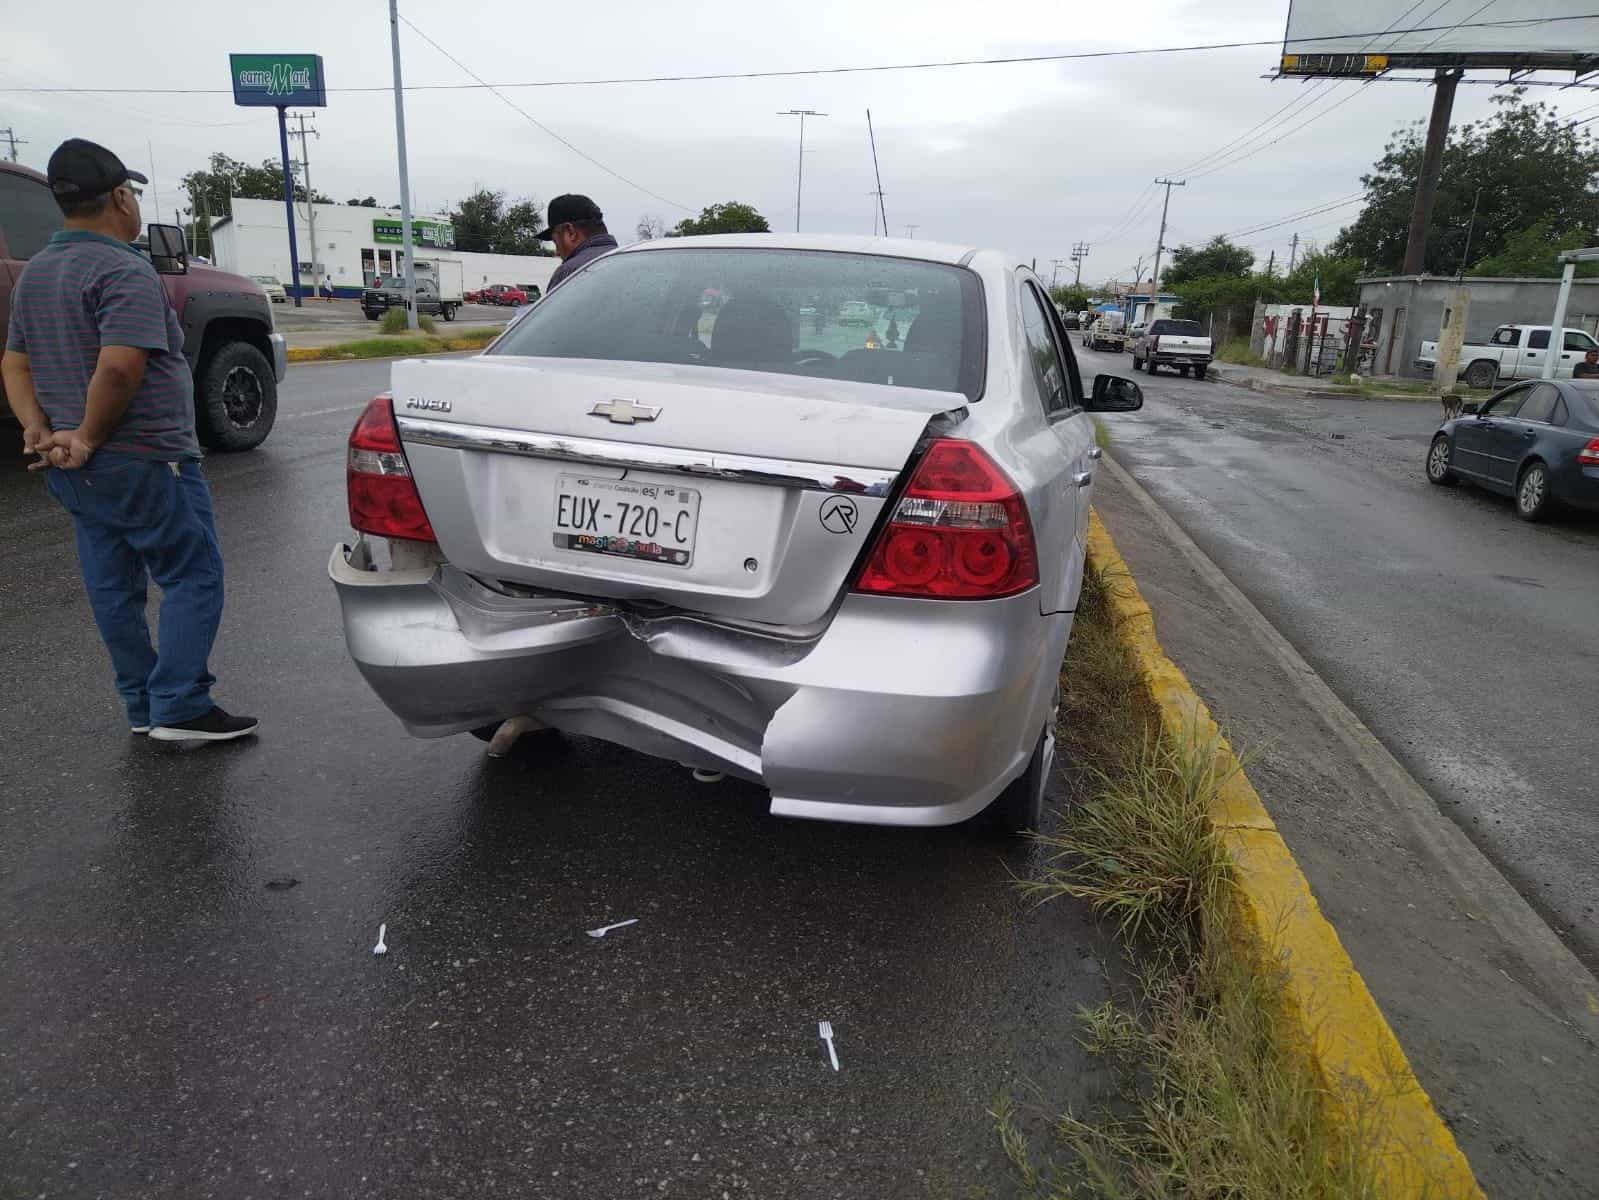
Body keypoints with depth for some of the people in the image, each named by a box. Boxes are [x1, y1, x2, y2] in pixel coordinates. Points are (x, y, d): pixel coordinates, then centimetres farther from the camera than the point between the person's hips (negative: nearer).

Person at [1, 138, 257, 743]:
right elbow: (118, 368, -26)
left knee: (114, 589, 12)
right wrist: (89, 439, -16)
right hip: (143, 463, -9)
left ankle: (143, 707, 20)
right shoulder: (125, 271, -15)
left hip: (72, 470, 9)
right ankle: (180, 708, -5)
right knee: (193, 578, -2)